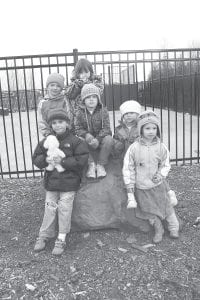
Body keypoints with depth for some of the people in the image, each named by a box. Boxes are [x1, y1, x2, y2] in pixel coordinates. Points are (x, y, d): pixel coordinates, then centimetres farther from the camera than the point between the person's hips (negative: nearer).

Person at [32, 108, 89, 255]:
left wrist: (63, 161, -20)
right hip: (51, 182, 3)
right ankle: (44, 235, 27)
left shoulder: (75, 142, -8)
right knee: (50, 208, 10)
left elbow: (81, 161, -14)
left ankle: (61, 239, 15)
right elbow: (36, 158, 7)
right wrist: (45, 160, -15)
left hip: (69, 183, -3)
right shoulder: (46, 142, 5)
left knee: (64, 209, 2)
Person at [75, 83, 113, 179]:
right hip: (87, 139, 0)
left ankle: (100, 164, -14)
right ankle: (91, 164, -15)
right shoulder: (80, 112, -2)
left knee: (109, 139, -32)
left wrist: (97, 139, -27)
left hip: (100, 138, 0)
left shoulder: (103, 111, -5)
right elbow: (78, 129, -5)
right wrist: (86, 135, -28)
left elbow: (106, 128, -10)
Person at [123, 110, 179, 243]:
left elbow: (165, 165, 4)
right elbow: (128, 168, -7)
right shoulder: (134, 148, -13)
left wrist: (160, 175, -16)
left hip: (158, 185, 1)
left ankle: (174, 227, 37)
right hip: (141, 187, 0)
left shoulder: (161, 147, -8)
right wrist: (130, 187, -7)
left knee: (166, 206, 12)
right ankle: (158, 229, 35)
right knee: (148, 209, 11)